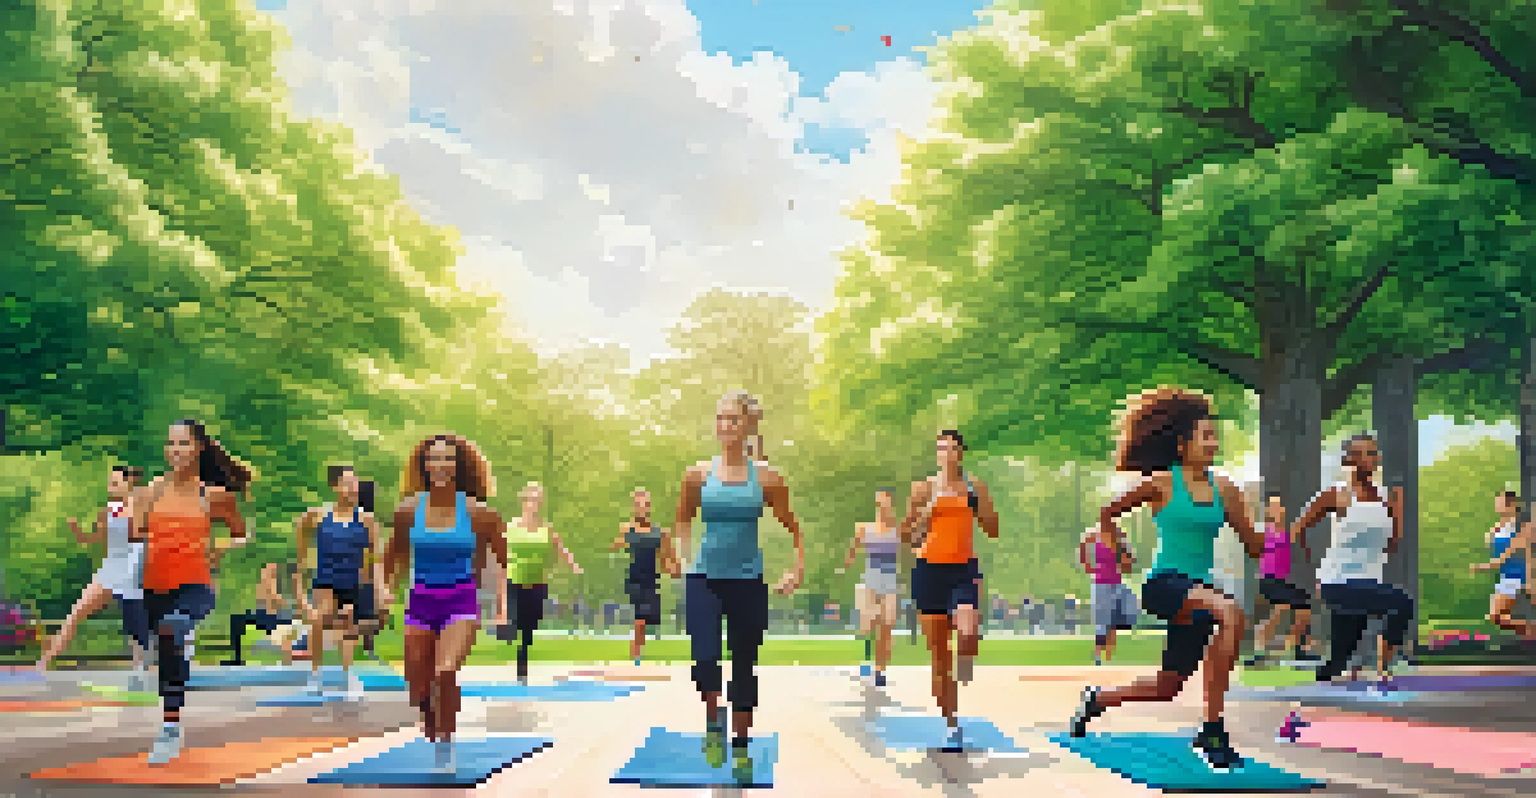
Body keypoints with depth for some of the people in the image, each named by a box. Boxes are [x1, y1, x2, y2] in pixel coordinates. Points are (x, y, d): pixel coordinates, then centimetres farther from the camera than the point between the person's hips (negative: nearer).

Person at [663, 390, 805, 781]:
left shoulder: (766, 477, -1)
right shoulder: (698, 474, 0)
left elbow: (792, 528, 8)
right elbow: (681, 523, 13)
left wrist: (798, 568, -2)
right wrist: (673, 556, -2)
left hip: (748, 580, 0)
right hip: (704, 577, 0)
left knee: (744, 668, 7)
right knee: (705, 658, -17)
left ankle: (741, 749, 24)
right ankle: (714, 725, 11)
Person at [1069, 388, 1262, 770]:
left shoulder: (1224, 489, 6)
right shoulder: (1161, 483, -4)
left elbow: (1254, 546, 7)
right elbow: (1107, 514, 8)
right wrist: (1122, 555, 2)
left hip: (1198, 589, 6)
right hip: (1164, 585, -6)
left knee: (1165, 689, 15)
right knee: (1231, 614, -35)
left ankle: (1097, 699, 47)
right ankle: (1212, 731, -29)